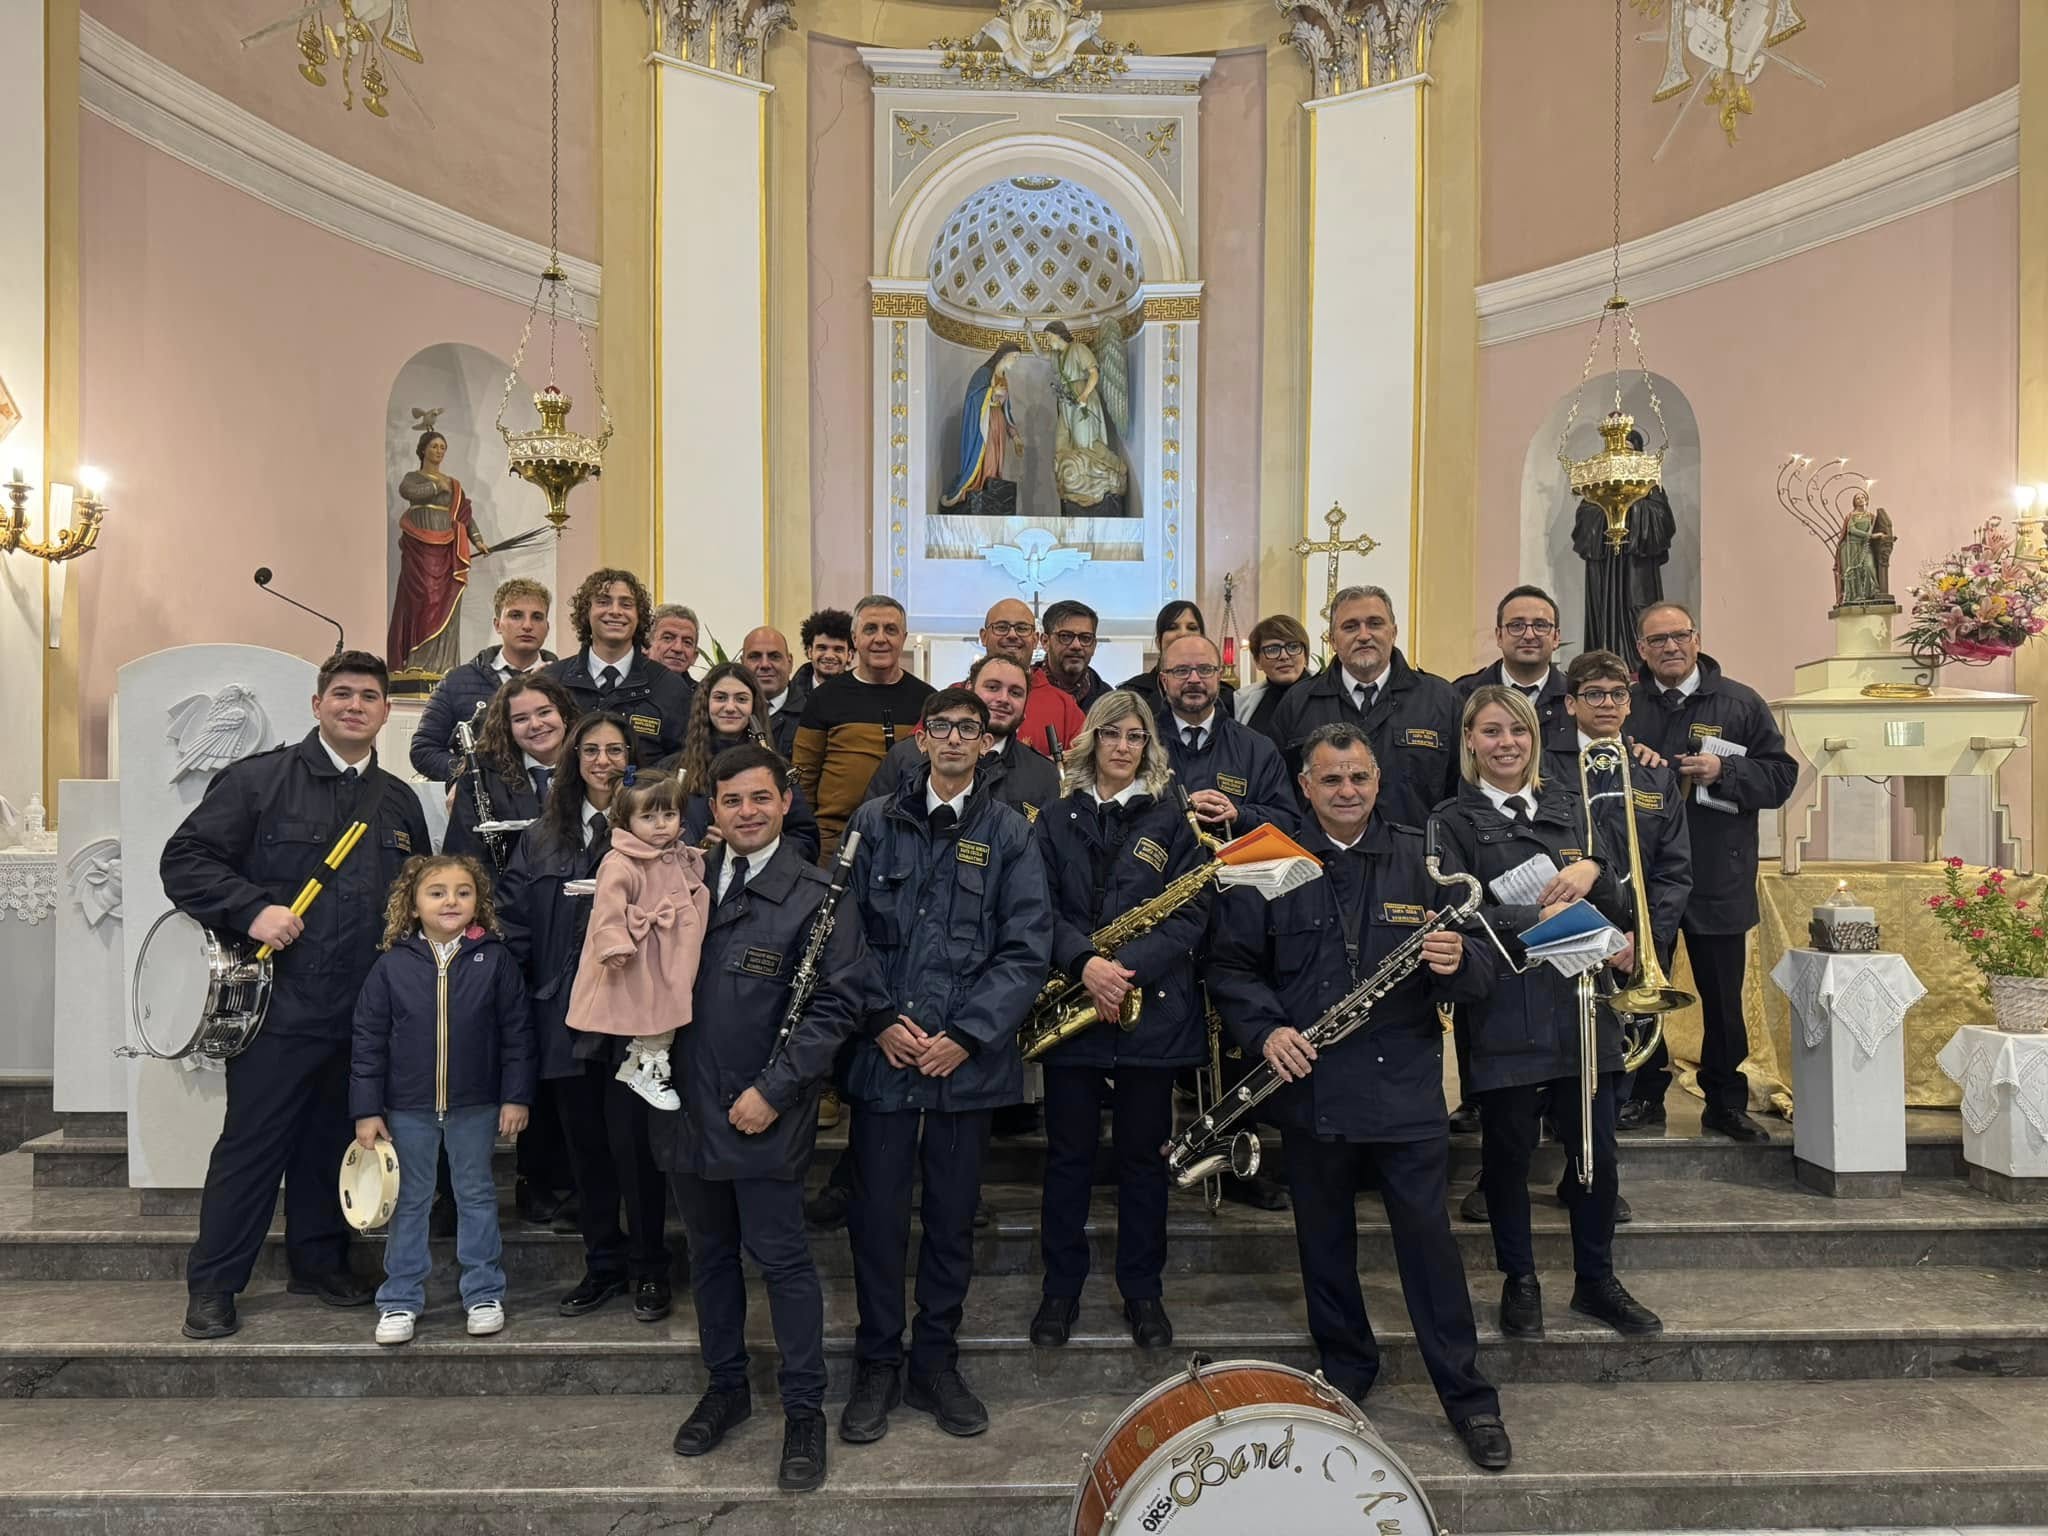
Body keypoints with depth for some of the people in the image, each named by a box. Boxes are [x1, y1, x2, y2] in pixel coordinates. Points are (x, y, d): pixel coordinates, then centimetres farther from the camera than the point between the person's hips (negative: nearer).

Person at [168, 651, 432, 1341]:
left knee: (334, 1139, 15)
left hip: (365, 1011, 4)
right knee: (252, 1140, 3)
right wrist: (252, 910, -19)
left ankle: (320, 1260, 30)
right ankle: (212, 1284, 17)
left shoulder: (400, 802, 12)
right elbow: (185, 859, -6)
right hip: (278, 1003, -4)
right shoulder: (258, 779, -3)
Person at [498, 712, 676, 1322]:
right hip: (567, 1016, 4)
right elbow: (512, 918, 10)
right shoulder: (542, 837, 11)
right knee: (584, 1144, 13)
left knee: (632, 1142, 0)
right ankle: (603, 1264, 28)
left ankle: (648, 1269, 17)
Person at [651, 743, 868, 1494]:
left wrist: (773, 1090, -16)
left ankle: (804, 1411, 19)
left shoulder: (818, 896, -9)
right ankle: (725, 1386, 35)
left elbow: (838, 1003, -12)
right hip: (688, 1106, 5)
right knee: (709, 1254, 17)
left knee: (782, 1260, 4)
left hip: (763, 1113, -5)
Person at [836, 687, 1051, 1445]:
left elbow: (1027, 948, -3)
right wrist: (881, 1019, -10)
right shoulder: (874, 822, 4)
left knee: (952, 1218, 11)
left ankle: (936, 1363, 28)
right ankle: (877, 1365, 25)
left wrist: (967, 1032, -11)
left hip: (968, 1060, 0)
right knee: (877, 1216, 7)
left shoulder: (1008, 833, 3)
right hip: (883, 1054, 0)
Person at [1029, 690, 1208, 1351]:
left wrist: (1128, 967, -16)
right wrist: (1085, 962, -18)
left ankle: (1143, 1290, 24)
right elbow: (1041, 908, -1)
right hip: (1071, 1002, 1)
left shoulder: (1171, 818, 3)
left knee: (1143, 1152, 9)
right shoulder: (1058, 817, 6)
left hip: (1151, 1006, 0)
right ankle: (1061, 1288, 23)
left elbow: (1190, 914, -4)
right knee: (1068, 1152, 8)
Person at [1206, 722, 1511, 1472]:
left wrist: (1457, 961, -21)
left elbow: (1478, 974, 2)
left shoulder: (1420, 859, 2)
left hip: (1406, 1088, -1)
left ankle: (1469, 1397, 19)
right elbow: (1228, 964, 1)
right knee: (1325, 1241, 14)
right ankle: (1343, 1376, 34)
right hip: (1310, 1091, 1)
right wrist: (1265, 1028, -15)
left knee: (1428, 1238, 3)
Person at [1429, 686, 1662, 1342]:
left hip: (1580, 1000, 4)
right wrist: (1544, 918, -23)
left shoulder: (1569, 806, 12)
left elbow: (1618, 907, 10)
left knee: (1597, 1152, 8)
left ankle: (1597, 1280, 28)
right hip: (1505, 1011, -3)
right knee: (1509, 1152, 7)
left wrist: (1592, 871, -11)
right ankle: (1519, 1280, 26)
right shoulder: (1455, 820, -1)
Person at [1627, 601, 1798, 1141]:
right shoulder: (1626, 704, 5)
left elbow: (1781, 775, 0)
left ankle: (1725, 1101, 22)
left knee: (1722, 997, 8)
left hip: (1719, 883, 0)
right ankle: (1644, 1095, 22)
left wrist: (1724, 771, -16)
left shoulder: (1741, 704, 3)